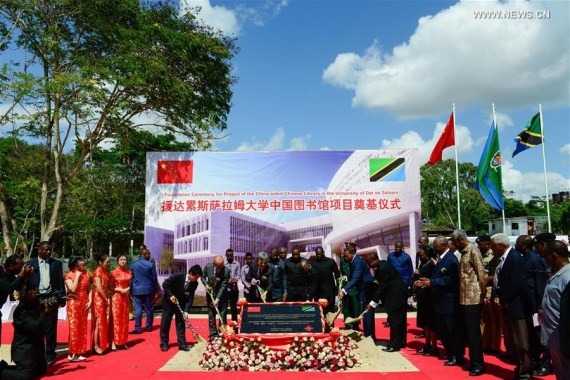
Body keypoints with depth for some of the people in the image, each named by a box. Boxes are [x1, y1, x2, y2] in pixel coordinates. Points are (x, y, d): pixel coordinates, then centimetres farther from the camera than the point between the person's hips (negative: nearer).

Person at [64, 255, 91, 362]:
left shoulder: (86, 274, 7)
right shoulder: (68, 275, -6)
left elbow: (89, 289, 9)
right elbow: (73, 289, -19)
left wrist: (90, 301, -3)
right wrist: (77, 276, -14)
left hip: (84, 304, 5)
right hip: (73, 304, -5)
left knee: (83, 328, 8)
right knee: (74, 328, -4)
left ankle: (79, 352, 16)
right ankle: (72, 353, 5)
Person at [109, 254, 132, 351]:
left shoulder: (129, 272, 7)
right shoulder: (113, 272, -7)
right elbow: (110, 287, -6)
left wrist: (128, 289, -5)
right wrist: (120, 289, -18)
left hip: (126, 297, 5)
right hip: (116, 297, -5)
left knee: (124, 320, 9)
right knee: (115, 319, -3)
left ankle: (122, 342, 17)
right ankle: (113, 342, 2)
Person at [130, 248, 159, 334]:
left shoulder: (133, 265, 2)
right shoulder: (151, 265, -4)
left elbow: (131, 278, 6)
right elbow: (154, 279, 0)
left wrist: (131, 290, 12)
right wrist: (156, 290, 8)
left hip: (137, 290, 1)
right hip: (148, 290, -1)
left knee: (138, 309, 0)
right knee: (149, 308, 9)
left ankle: (138, 328, -3)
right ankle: (149, 326, 15)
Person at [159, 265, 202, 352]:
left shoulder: (194, 283, -15)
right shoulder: (177, 276, -28)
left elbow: (190, 298, -14)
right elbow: (165, 284, -18)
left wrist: (186, 311, -23)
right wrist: (170, 295, -25)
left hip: (181, 304, 3)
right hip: (169, 302, -3)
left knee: (181, 324, 2)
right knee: (165, 323, 4)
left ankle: (182, 344, 9)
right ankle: (164, 344, 16)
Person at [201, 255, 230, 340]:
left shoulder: (226, 271, -23)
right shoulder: (208, 266, -14)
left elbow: (223, 286, -21)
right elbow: (203, 276, 4)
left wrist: (217, 299, -26)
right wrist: (206, 284, -15)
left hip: (222, 295, -3)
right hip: (210, 293, 3)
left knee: (223, 316, 0)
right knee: (211, 316, 6)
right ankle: (213, 335, 13)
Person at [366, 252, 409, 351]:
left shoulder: (382, 268, -24)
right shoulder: (382, 264, 6)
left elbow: (382, 287, -21)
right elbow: (381, 284, 10)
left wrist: (372, 303, -17)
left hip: (396, 295, -11)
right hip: (398, 293, 11)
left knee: (394, 320, -4)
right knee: (400, 320, 17)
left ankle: (394, 345, 2)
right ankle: (401, 342, 27)